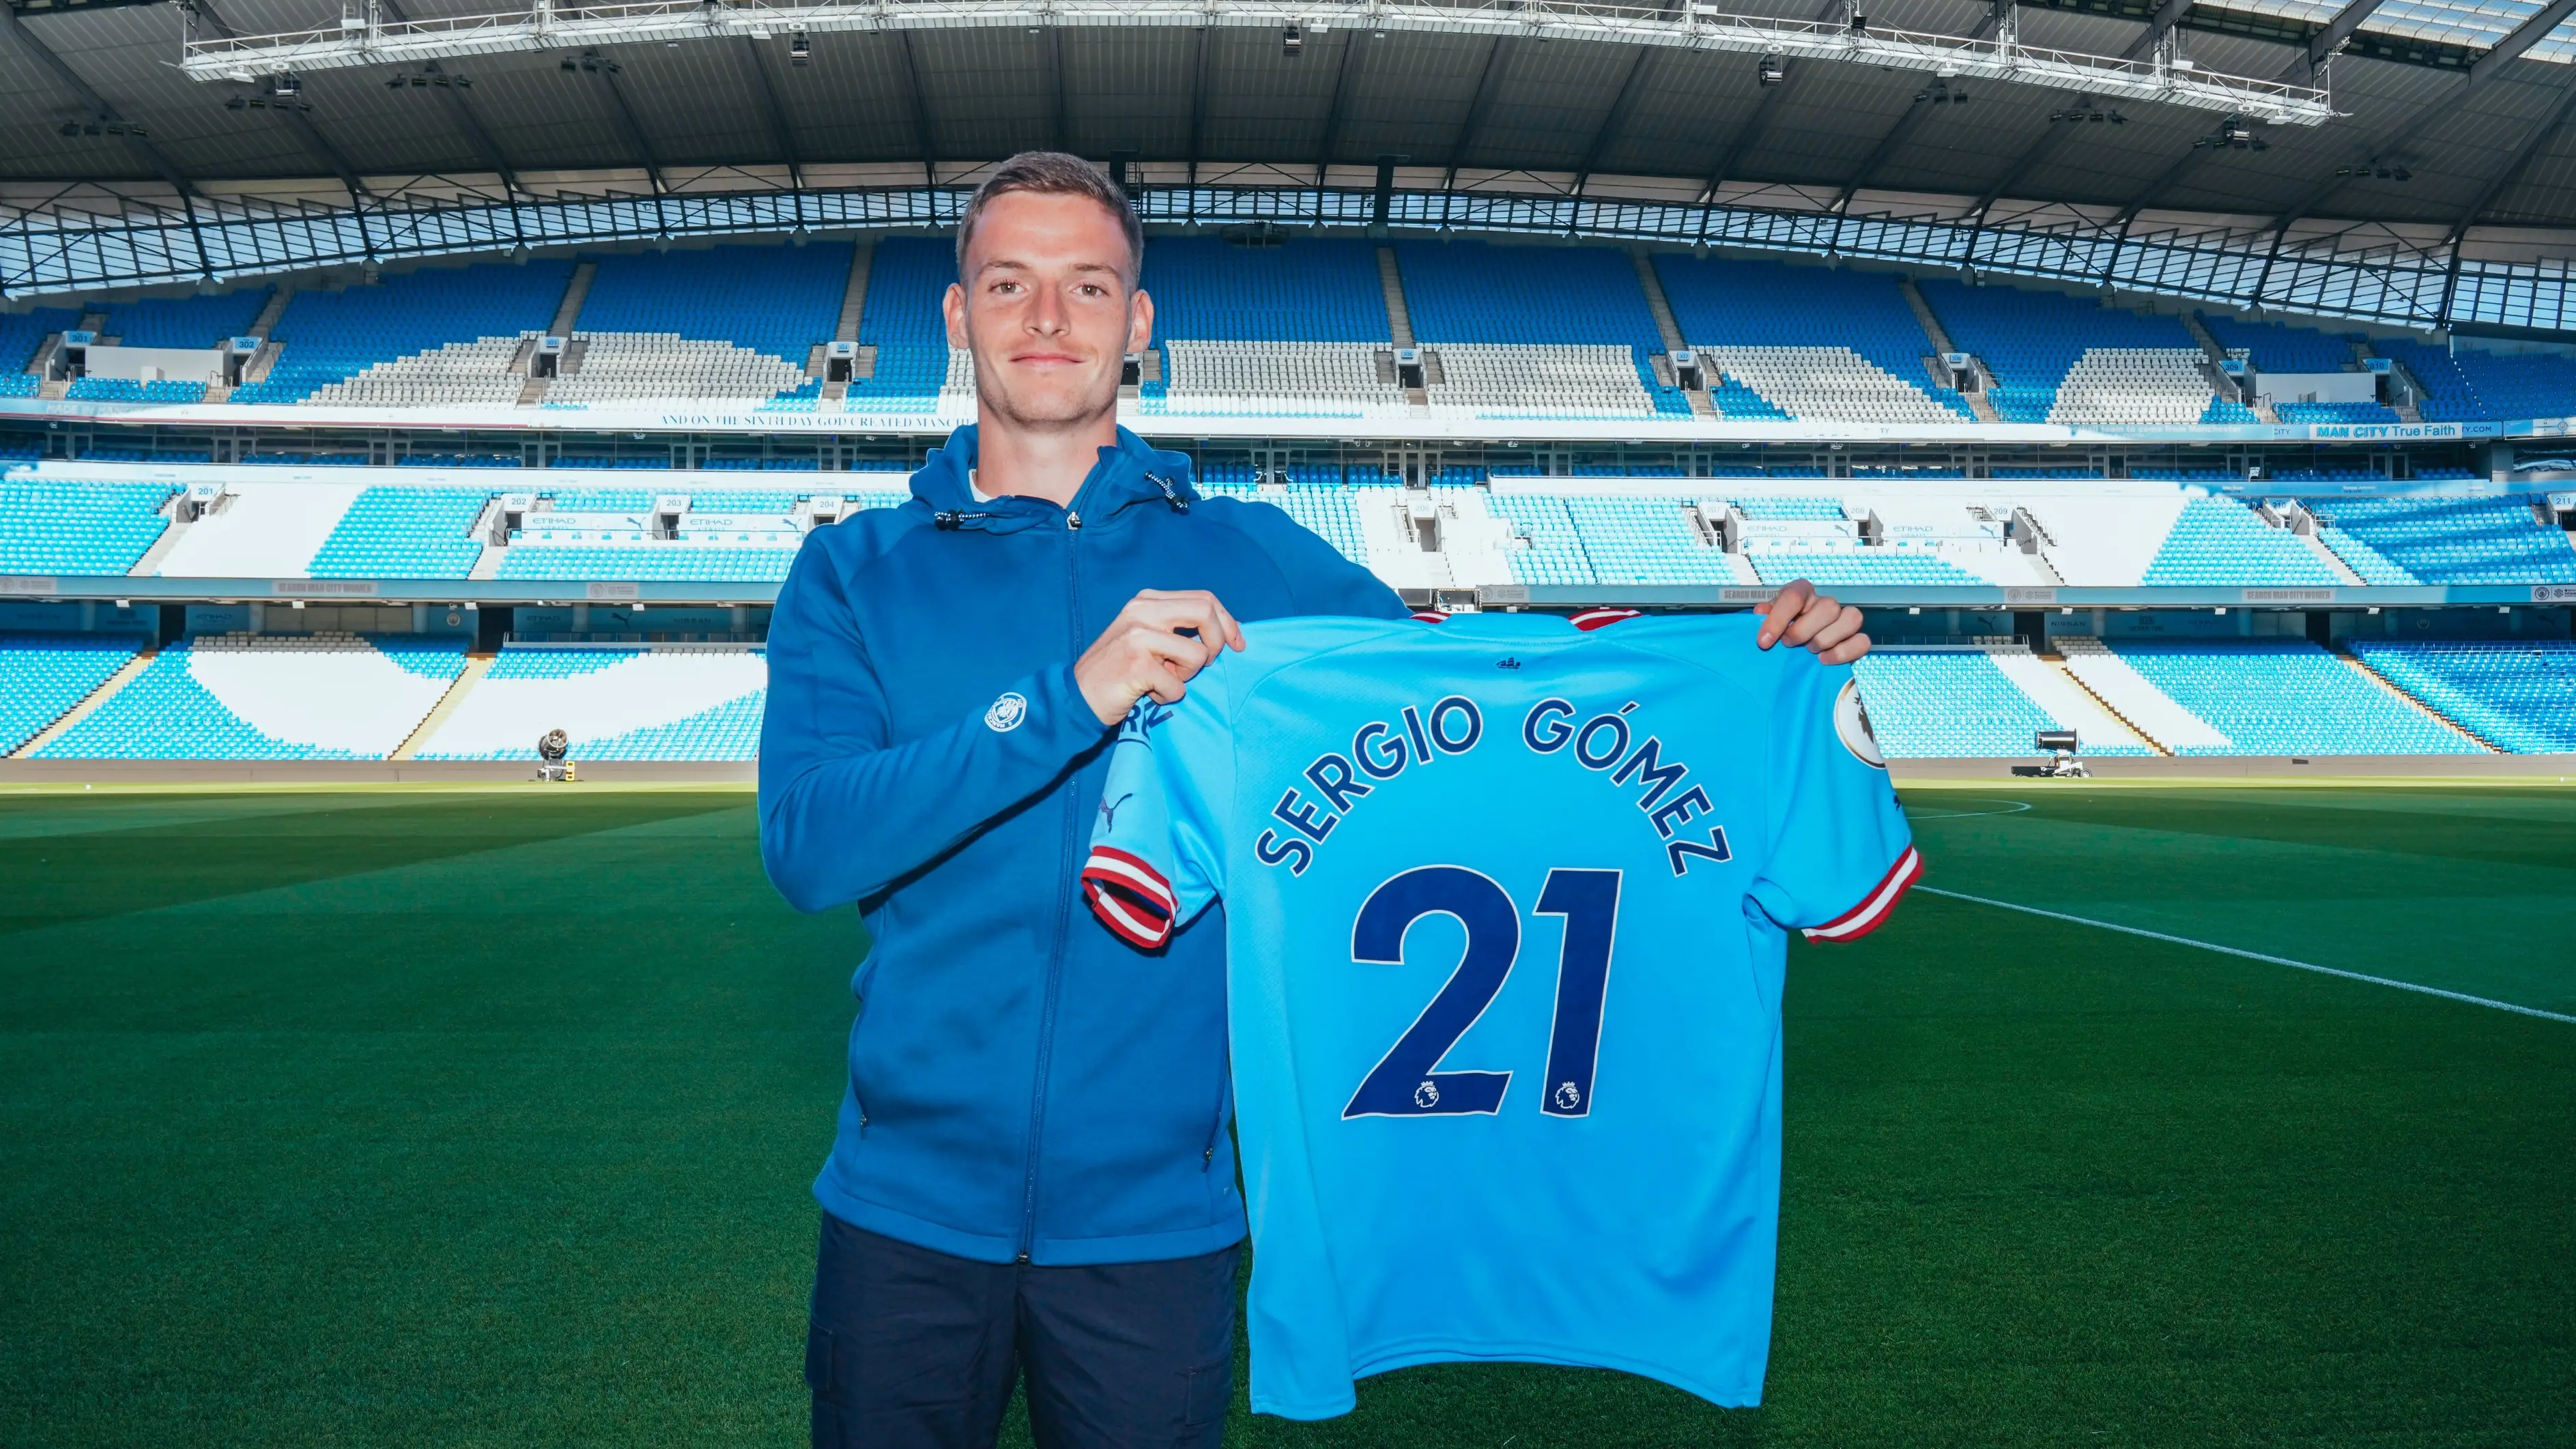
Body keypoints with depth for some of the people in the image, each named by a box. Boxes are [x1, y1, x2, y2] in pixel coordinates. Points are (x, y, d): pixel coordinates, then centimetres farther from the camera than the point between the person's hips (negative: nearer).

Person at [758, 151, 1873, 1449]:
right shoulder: (855, 572, 0)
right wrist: (1069, 698, -24)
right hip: (906, 1206, 0)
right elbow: (805, 848, -13)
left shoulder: (1250, 560, 2)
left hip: (1152, 1215, 0)